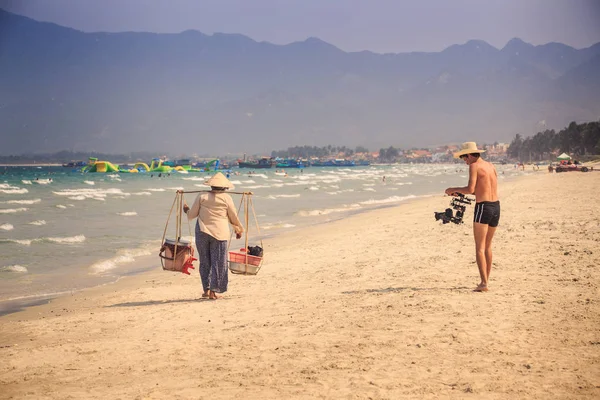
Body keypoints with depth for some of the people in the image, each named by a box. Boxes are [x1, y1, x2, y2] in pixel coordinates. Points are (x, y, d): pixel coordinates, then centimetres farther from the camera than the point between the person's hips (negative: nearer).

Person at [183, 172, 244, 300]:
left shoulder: (202, 196, 2)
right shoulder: (226, 198, -1)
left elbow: (191, 215, 6)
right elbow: (234, 218, 6)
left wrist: (186, 210, 28)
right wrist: (239, 230, 24)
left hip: (202, 232, 2)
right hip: (219, 233, -2)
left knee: (205, 261, 13)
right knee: (218, 262, 5)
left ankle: (206, 289, 12)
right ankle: (213, 291, 3)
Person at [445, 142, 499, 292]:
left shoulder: (474, 166, -7)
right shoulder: (491, 166, 15)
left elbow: (470, 189, -17)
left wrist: (454, 189, -1)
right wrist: (461, 192, 24)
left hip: (483, 207, -8)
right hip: (496, 206, 8)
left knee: (480, 248, -5)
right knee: (487, 246, 18)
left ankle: (483, 283, -12)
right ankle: (486, 280, 22)